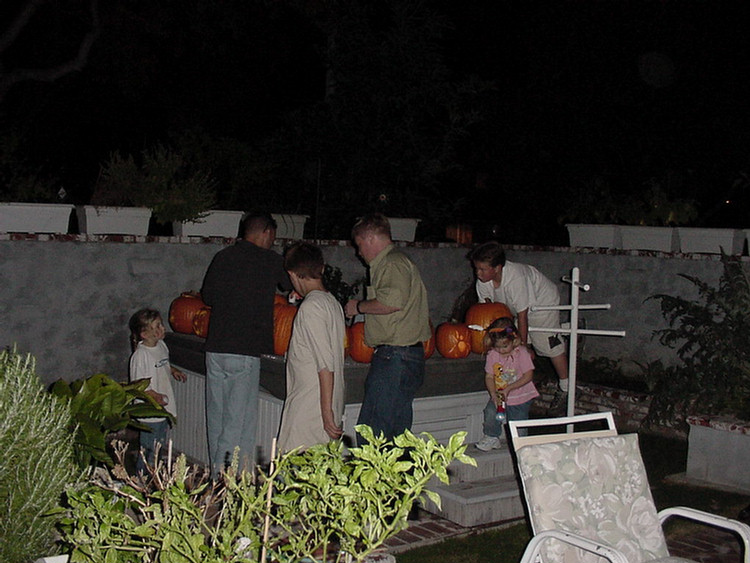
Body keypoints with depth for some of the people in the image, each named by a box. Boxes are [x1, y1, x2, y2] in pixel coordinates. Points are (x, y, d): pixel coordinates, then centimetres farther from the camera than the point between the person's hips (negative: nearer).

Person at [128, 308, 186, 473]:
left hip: (164, 407, 8)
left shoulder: (161, 346, 4)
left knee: (161, 445, 20)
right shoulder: (140, 355, -20)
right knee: (148, 448, 0)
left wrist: (173, 370, 10)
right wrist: (154, 396, -25)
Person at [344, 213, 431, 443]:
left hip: (395, 357, -11)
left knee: (371, 434, -10)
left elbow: (393, 301, -26)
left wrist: (358, 307, -11)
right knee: (396, 432, 14)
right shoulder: (396, 261, 22)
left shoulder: (393, 263, -10)